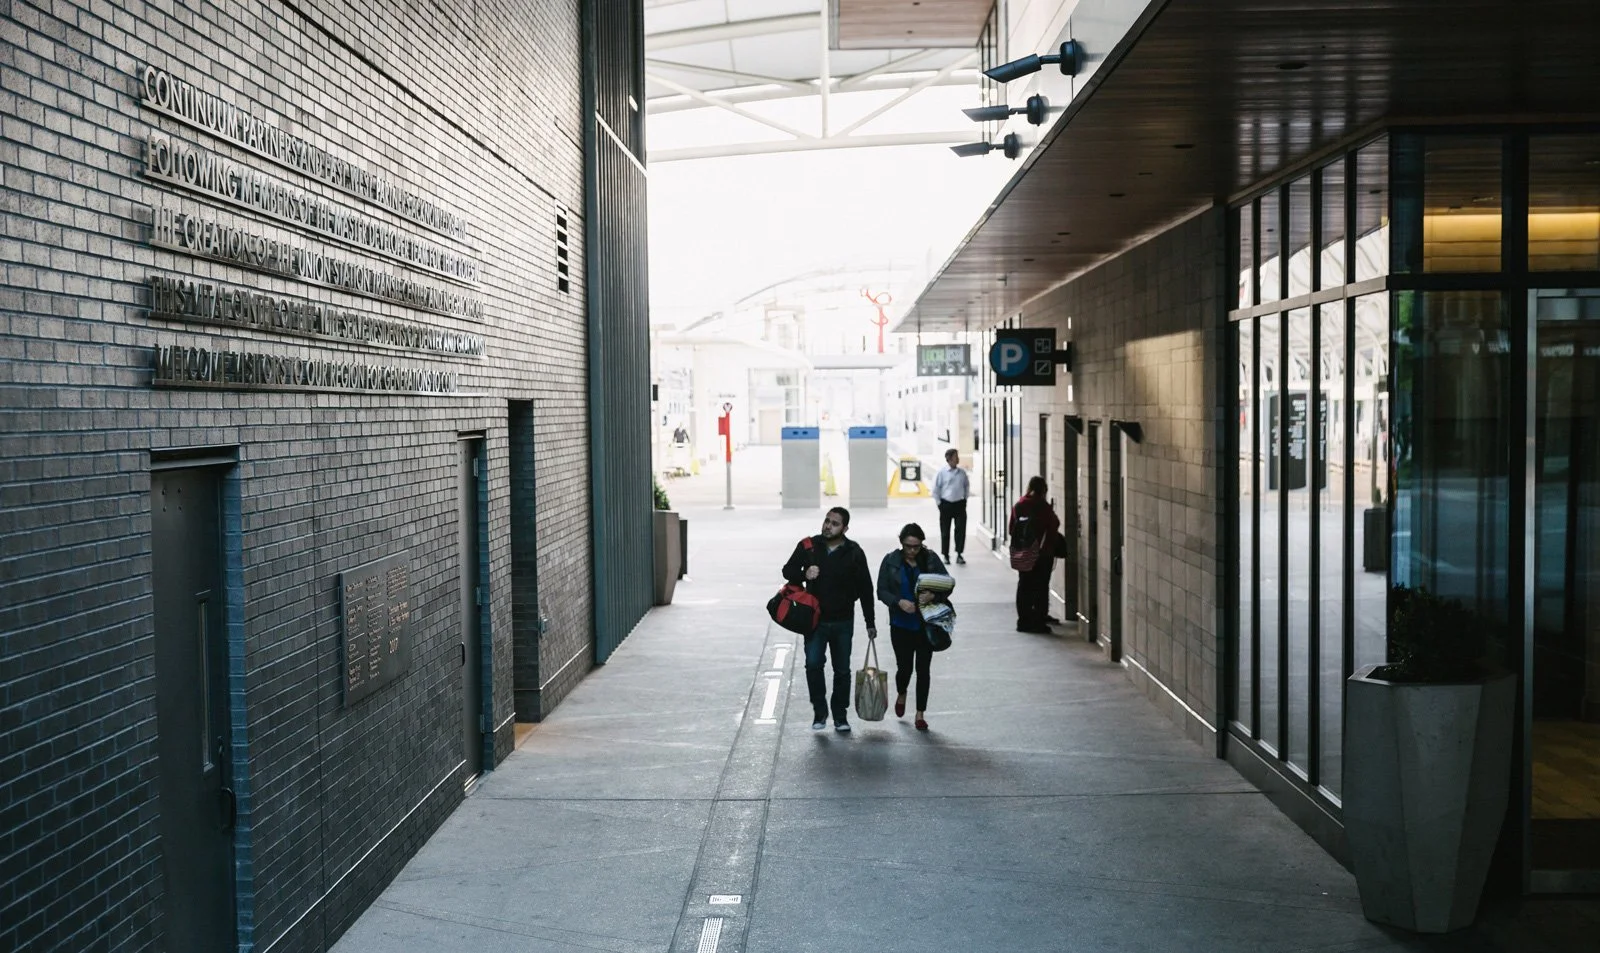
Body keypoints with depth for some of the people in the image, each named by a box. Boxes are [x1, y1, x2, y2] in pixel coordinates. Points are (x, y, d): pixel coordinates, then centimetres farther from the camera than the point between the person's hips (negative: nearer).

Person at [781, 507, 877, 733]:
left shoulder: (854, 553, -5)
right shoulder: (808, 546, -4)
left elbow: (865, 589, 2)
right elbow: (788, 570, 6)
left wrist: (870, 623, 3)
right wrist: (804, 574, -18)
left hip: (843, 622, 0)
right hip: (815, 619, 0)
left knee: (842, 670, 8)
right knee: (813, 664, -15)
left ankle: (840, 716, 23)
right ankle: (819, 712, 3)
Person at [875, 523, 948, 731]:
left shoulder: (931, 559, -3)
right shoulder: (891, 561, -4)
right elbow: (882, 591, -3)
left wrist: (933, 595, -20)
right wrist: (899, 601, -21)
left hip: (927, 623, 0)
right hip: (901, 624, 0)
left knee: (923, 669, 2)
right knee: (904, 667, 2)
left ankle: (920, 714, 16)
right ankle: (901, 694, 37)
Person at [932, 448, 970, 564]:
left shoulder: (962, 473, 4)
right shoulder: (941, 473, -6)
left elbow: (967, 486, 17)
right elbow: (935, 489, -2)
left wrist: (965, 499, 11)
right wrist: (939, 503, -2)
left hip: (960, 505, 3)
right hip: (946, 505, -3)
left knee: (961, 530, -3)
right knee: (945, 531, 4)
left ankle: (959, 554, 7)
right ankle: (945, 555, 14)